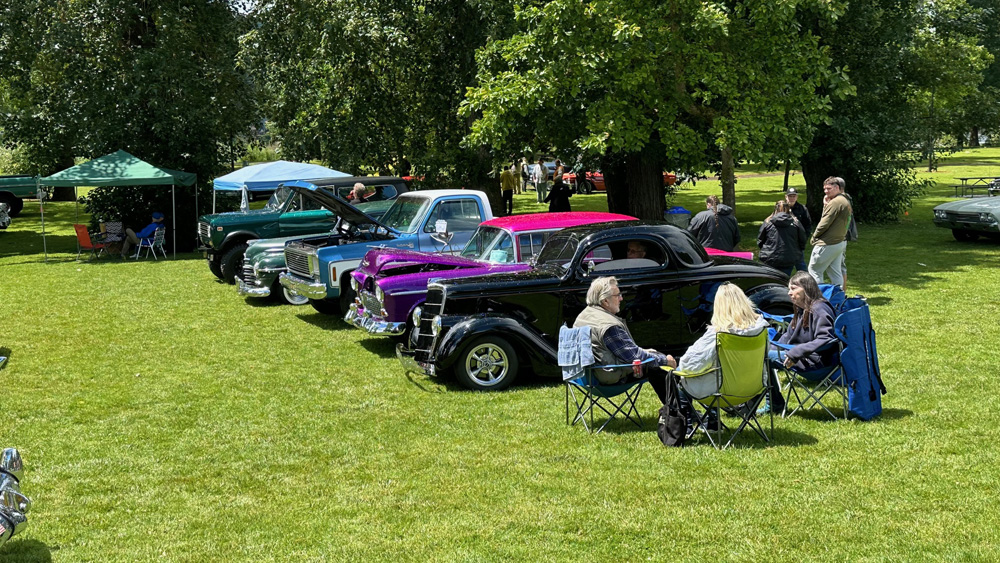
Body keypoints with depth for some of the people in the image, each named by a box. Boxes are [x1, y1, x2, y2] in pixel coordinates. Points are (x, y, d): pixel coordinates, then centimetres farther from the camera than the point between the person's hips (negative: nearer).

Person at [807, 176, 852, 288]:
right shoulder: (846, 202, 15)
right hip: (840, 242, 10)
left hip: (827, 244, -10)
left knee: (814, 270, -1)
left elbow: (824, 223, -18)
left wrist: (814, 237, -3)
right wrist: (826, 204, 7)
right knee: (836, 272, 13)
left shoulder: (835, 202, -17)